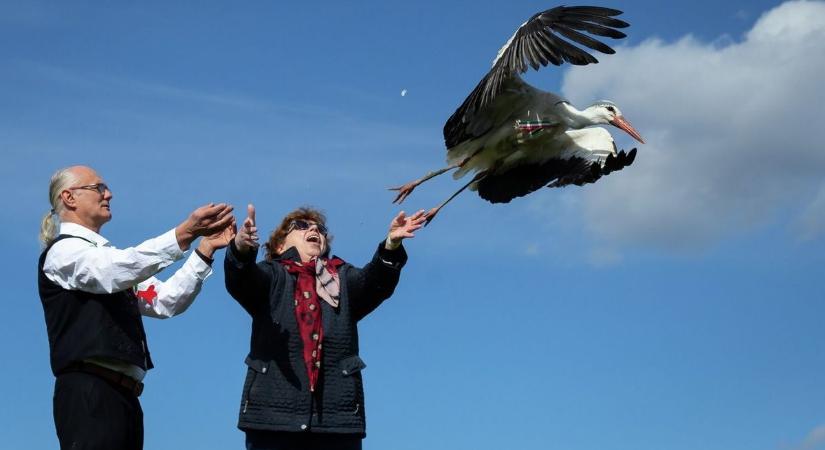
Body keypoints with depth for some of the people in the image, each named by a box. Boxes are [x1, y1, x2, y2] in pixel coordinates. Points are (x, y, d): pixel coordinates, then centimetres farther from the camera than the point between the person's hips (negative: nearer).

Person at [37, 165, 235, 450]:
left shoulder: (110, 260, 26)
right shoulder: (63, 250, -1)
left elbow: (165, 301, 16)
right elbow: (117, 270, -22)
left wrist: (206, 248, 5)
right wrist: (185, 232, -28)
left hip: (123, 395, 9)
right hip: (90, 393, -9)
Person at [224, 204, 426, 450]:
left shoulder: (343, 278, 19)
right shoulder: (272, 276, 14)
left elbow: (375, 281, -1)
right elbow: (240, 279, -7)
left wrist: (391, 245, -22)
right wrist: (241, 247, -31)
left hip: (337, 416, 2)